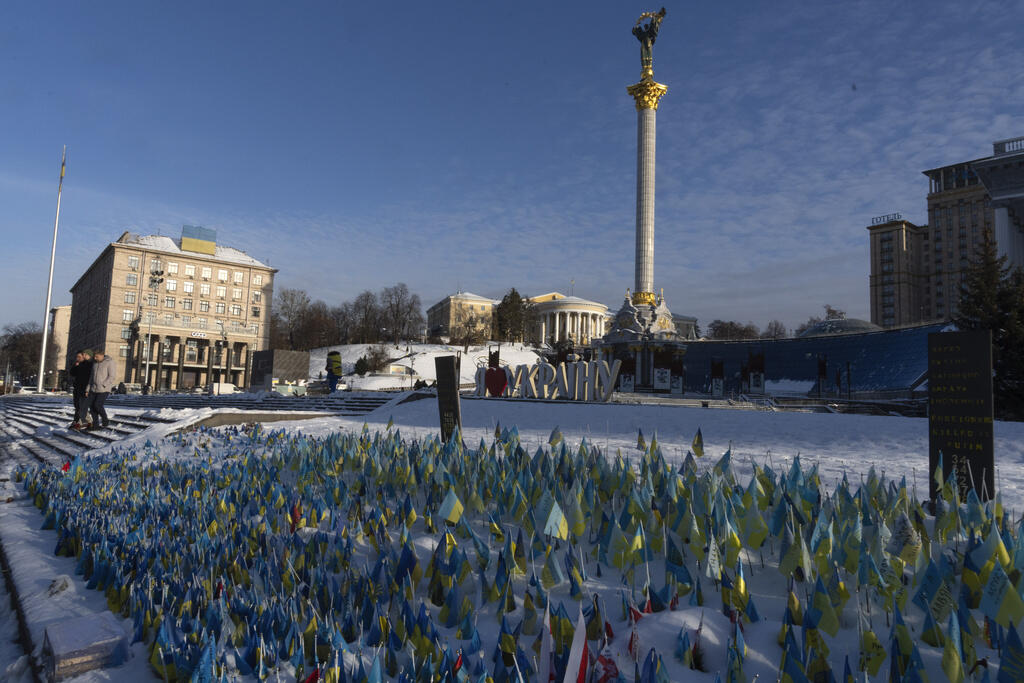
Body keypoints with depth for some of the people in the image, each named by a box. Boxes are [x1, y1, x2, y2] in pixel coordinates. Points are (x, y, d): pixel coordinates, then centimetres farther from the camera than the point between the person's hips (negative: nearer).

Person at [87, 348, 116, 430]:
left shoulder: (110, 362, -9)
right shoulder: (95, 363, 13)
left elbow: (111, 377, -13)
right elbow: (92, 376, 19)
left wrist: (103, 385, -18)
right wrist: (90, 386, 11)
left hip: (104, 389, -7)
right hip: (94, 389, 7)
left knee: (98, 405, -14)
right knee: (92, 406, 1)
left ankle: (105, 420, 9)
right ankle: (95, 424, 8)